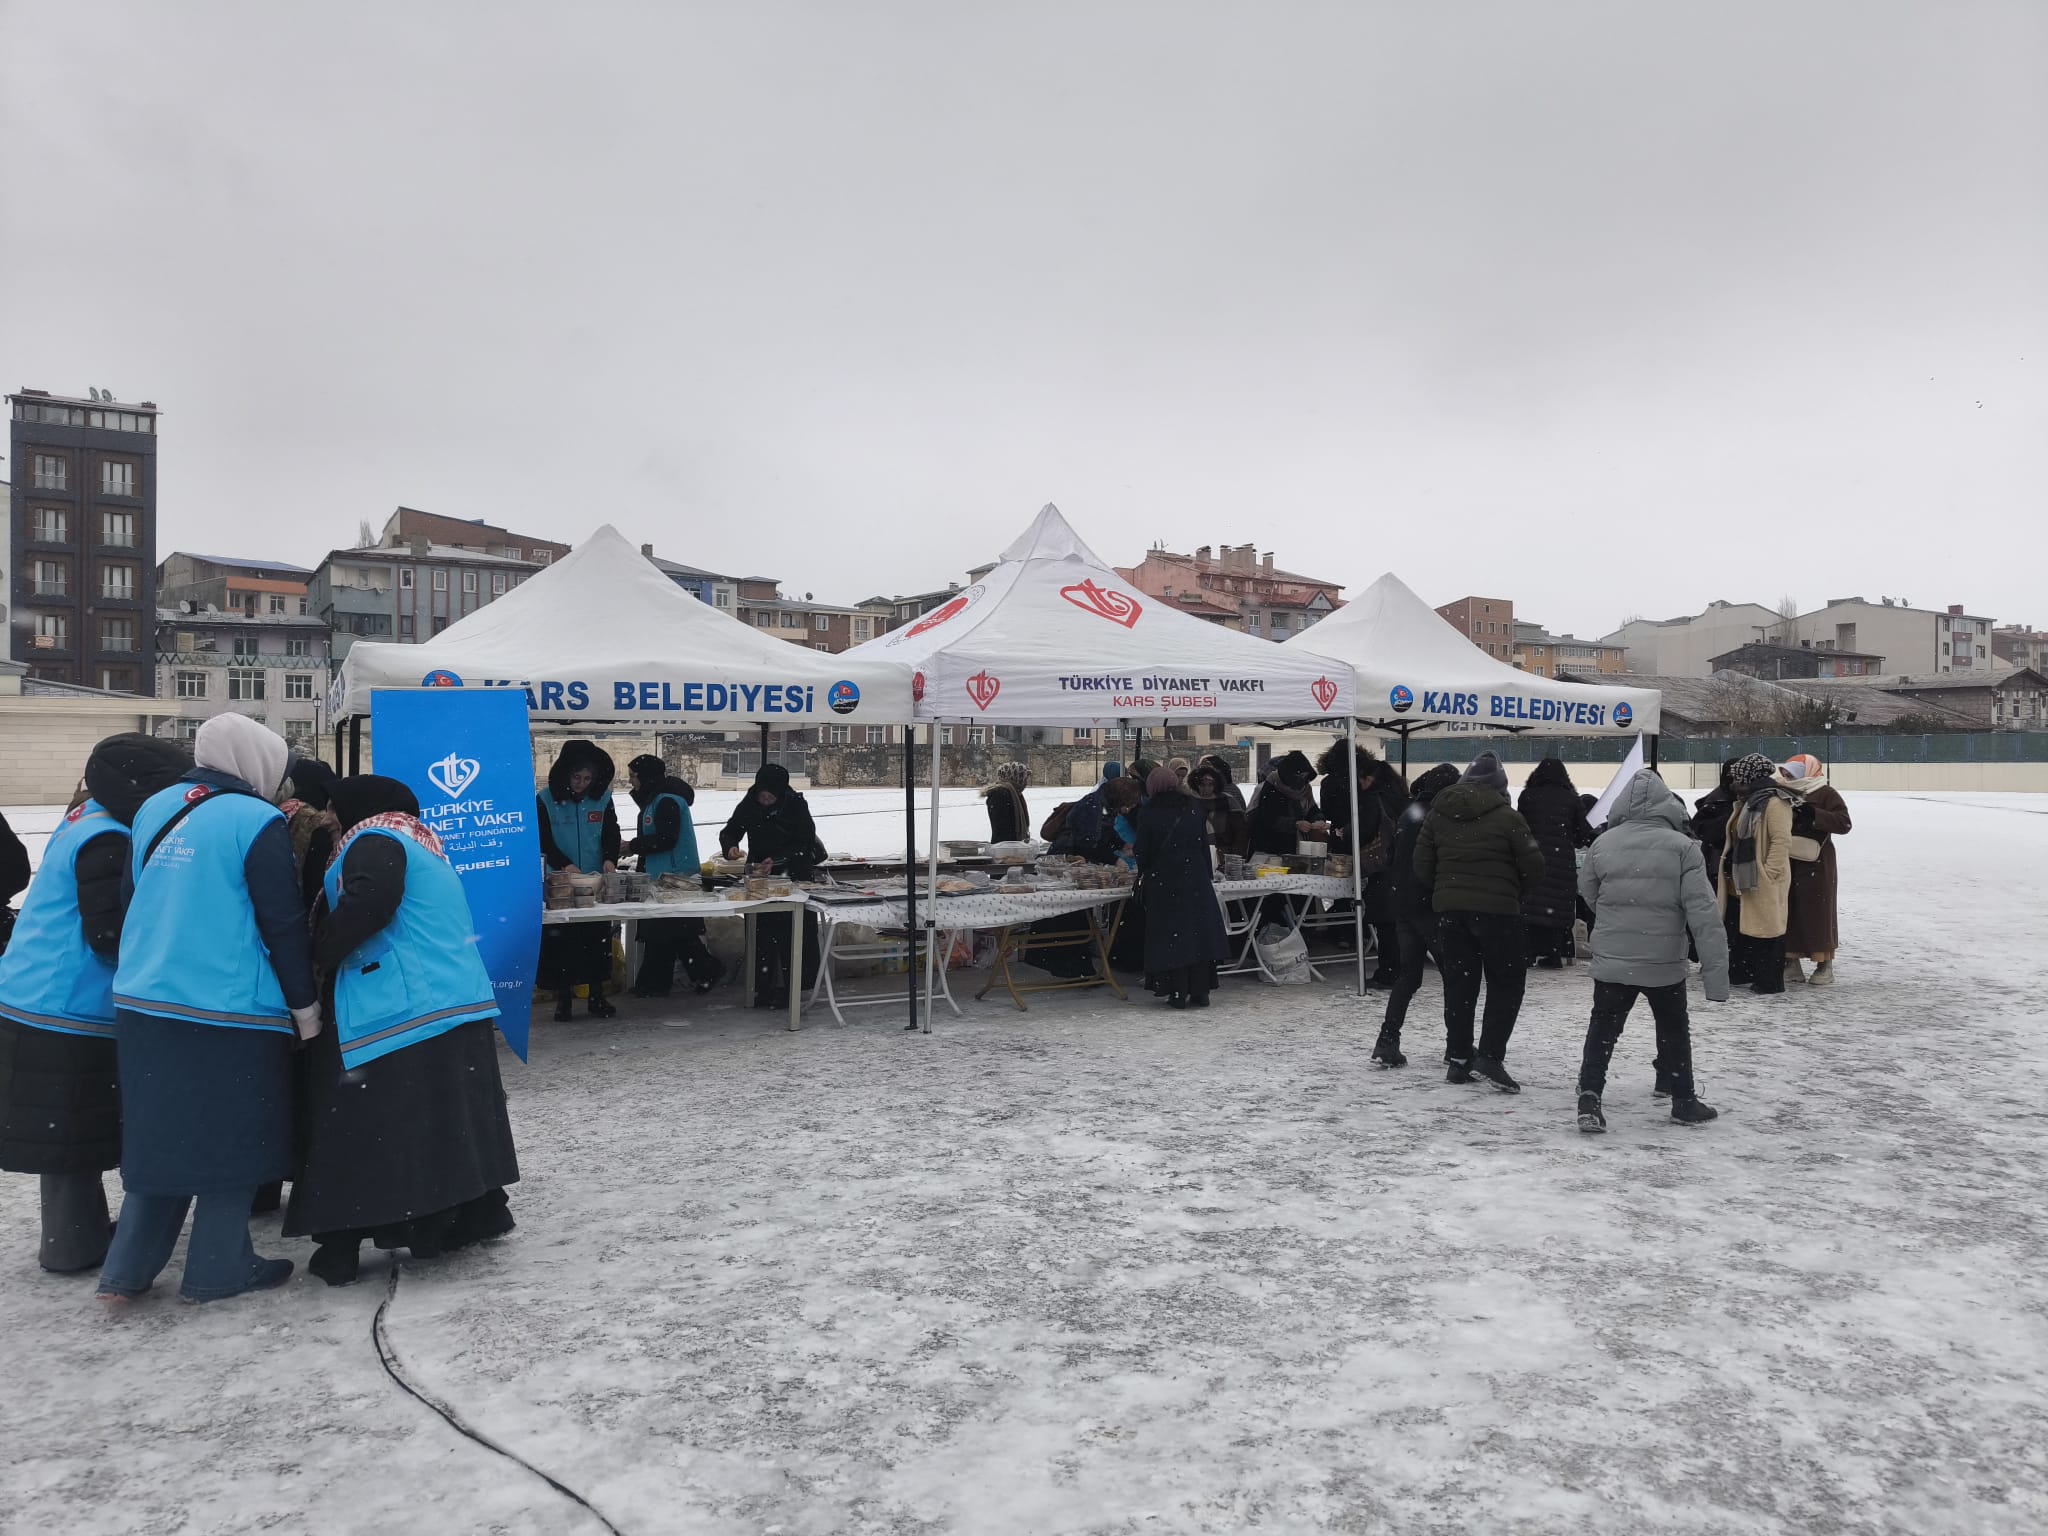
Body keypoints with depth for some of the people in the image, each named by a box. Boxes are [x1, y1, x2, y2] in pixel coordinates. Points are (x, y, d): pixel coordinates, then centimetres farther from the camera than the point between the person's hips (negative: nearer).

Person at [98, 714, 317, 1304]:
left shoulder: (155, 808, 9)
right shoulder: (257, 821, -12)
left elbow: (135, 896, 19)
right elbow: (283, 923, -12)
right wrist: (305, 1006, -3)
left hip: (143, 1004, 7)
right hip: (230, 1011, -7)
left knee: (161, 1135, 17)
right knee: (229, 1140, 7)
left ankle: (126, 1270, 21)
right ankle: (217, 1270, 16)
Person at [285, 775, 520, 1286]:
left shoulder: (374, 842, -5)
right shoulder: (421, 844, 24)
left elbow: (368, 903, -22)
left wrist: (319, 956, -11)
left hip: (396, 1014, -9)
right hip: (458, 1007, 9)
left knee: (367, 1129, -5)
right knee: (444, 1122, 13)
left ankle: (341, 1246, -2)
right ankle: (467, 1216, 17)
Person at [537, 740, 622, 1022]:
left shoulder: (602, 798, 3)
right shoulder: (546, 800, -4)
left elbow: (612, 834, 4)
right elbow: (544, 841, -7)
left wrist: (610, 859, -15)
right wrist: (565, 864, -22)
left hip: (597, 882, 2)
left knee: (598, 939, 6)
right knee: (560, 942, 0)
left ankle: (597, 997, 16)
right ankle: (563, 998, 11)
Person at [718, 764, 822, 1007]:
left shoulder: (796, 805, -13)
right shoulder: (748, 806, -4)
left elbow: (805, 844, -11)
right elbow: (729, 831, 4)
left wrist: (777, 860, -23)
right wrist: (731, 846, -19)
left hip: (792, 875, -3)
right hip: (759, 875, 3)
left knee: (788, 933, -6)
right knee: (761, 933, 1)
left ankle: (788, 989, 1)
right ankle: (763, 989, 7)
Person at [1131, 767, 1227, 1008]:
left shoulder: (1148, 811, -3)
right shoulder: (1193, 807, 5)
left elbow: (1143, 850, 0)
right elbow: (1204, 844, 6)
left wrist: (1143, 874, 16)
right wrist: (1206, 876, 13)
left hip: (1162, 880, -2)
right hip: (1195, 877, 2)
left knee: (1170, 933, 3)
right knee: (1199, 930, 8)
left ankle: (1178, 993, 3)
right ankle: (1200, 992, 8)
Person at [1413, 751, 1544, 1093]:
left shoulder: (1438, 812, 3)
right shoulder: (1506, 816, -9)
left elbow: (1422, 863, 4)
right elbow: (1533, 865, -8)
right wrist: (1516, 893, 10)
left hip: (1448, 909, 4)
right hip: (1496, 909, -4)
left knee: (1458, 982, 11)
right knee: (1506, 980, 7)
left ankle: (1458, 1059, 13)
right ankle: (1490, 1056, -4)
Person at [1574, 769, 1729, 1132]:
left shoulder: (1603, 844, -5)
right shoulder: (1682, 847, -12)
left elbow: (1588, 894, 9)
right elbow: (1703, 914, -15)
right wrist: (1716, 973, -13)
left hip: (1611, 960, 1)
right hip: (1665, 963, -1)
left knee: (1603, 1029, 11)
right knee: (1674, 1030, 19)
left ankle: (1589, 1097, -3)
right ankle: (1683, 1100, 29)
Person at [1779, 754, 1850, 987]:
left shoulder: (1827, 794, -7)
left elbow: (1843, 824, -17)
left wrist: (1813, 815, -26)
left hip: (1815, 863, -6)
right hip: (1787, 862, 6)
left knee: (1818, 911, -2)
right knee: (1788, 912, 9)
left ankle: (1824, 965, 7)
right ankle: (1791, 962, 18)